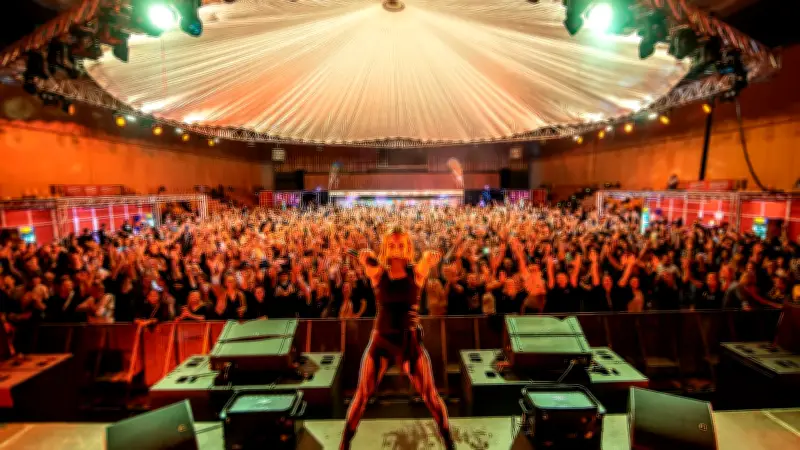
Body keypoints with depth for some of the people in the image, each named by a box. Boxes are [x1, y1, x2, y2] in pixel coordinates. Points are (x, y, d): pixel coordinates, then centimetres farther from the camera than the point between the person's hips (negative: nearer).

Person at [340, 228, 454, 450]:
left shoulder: (416, 273, -6)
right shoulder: (378, 274, -3)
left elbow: (433, 256, -3)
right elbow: (364, 254, 6)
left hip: (410, 342, 0)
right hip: (380, 341, 1)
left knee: (430, 395, 7)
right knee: (362, 395, 7)